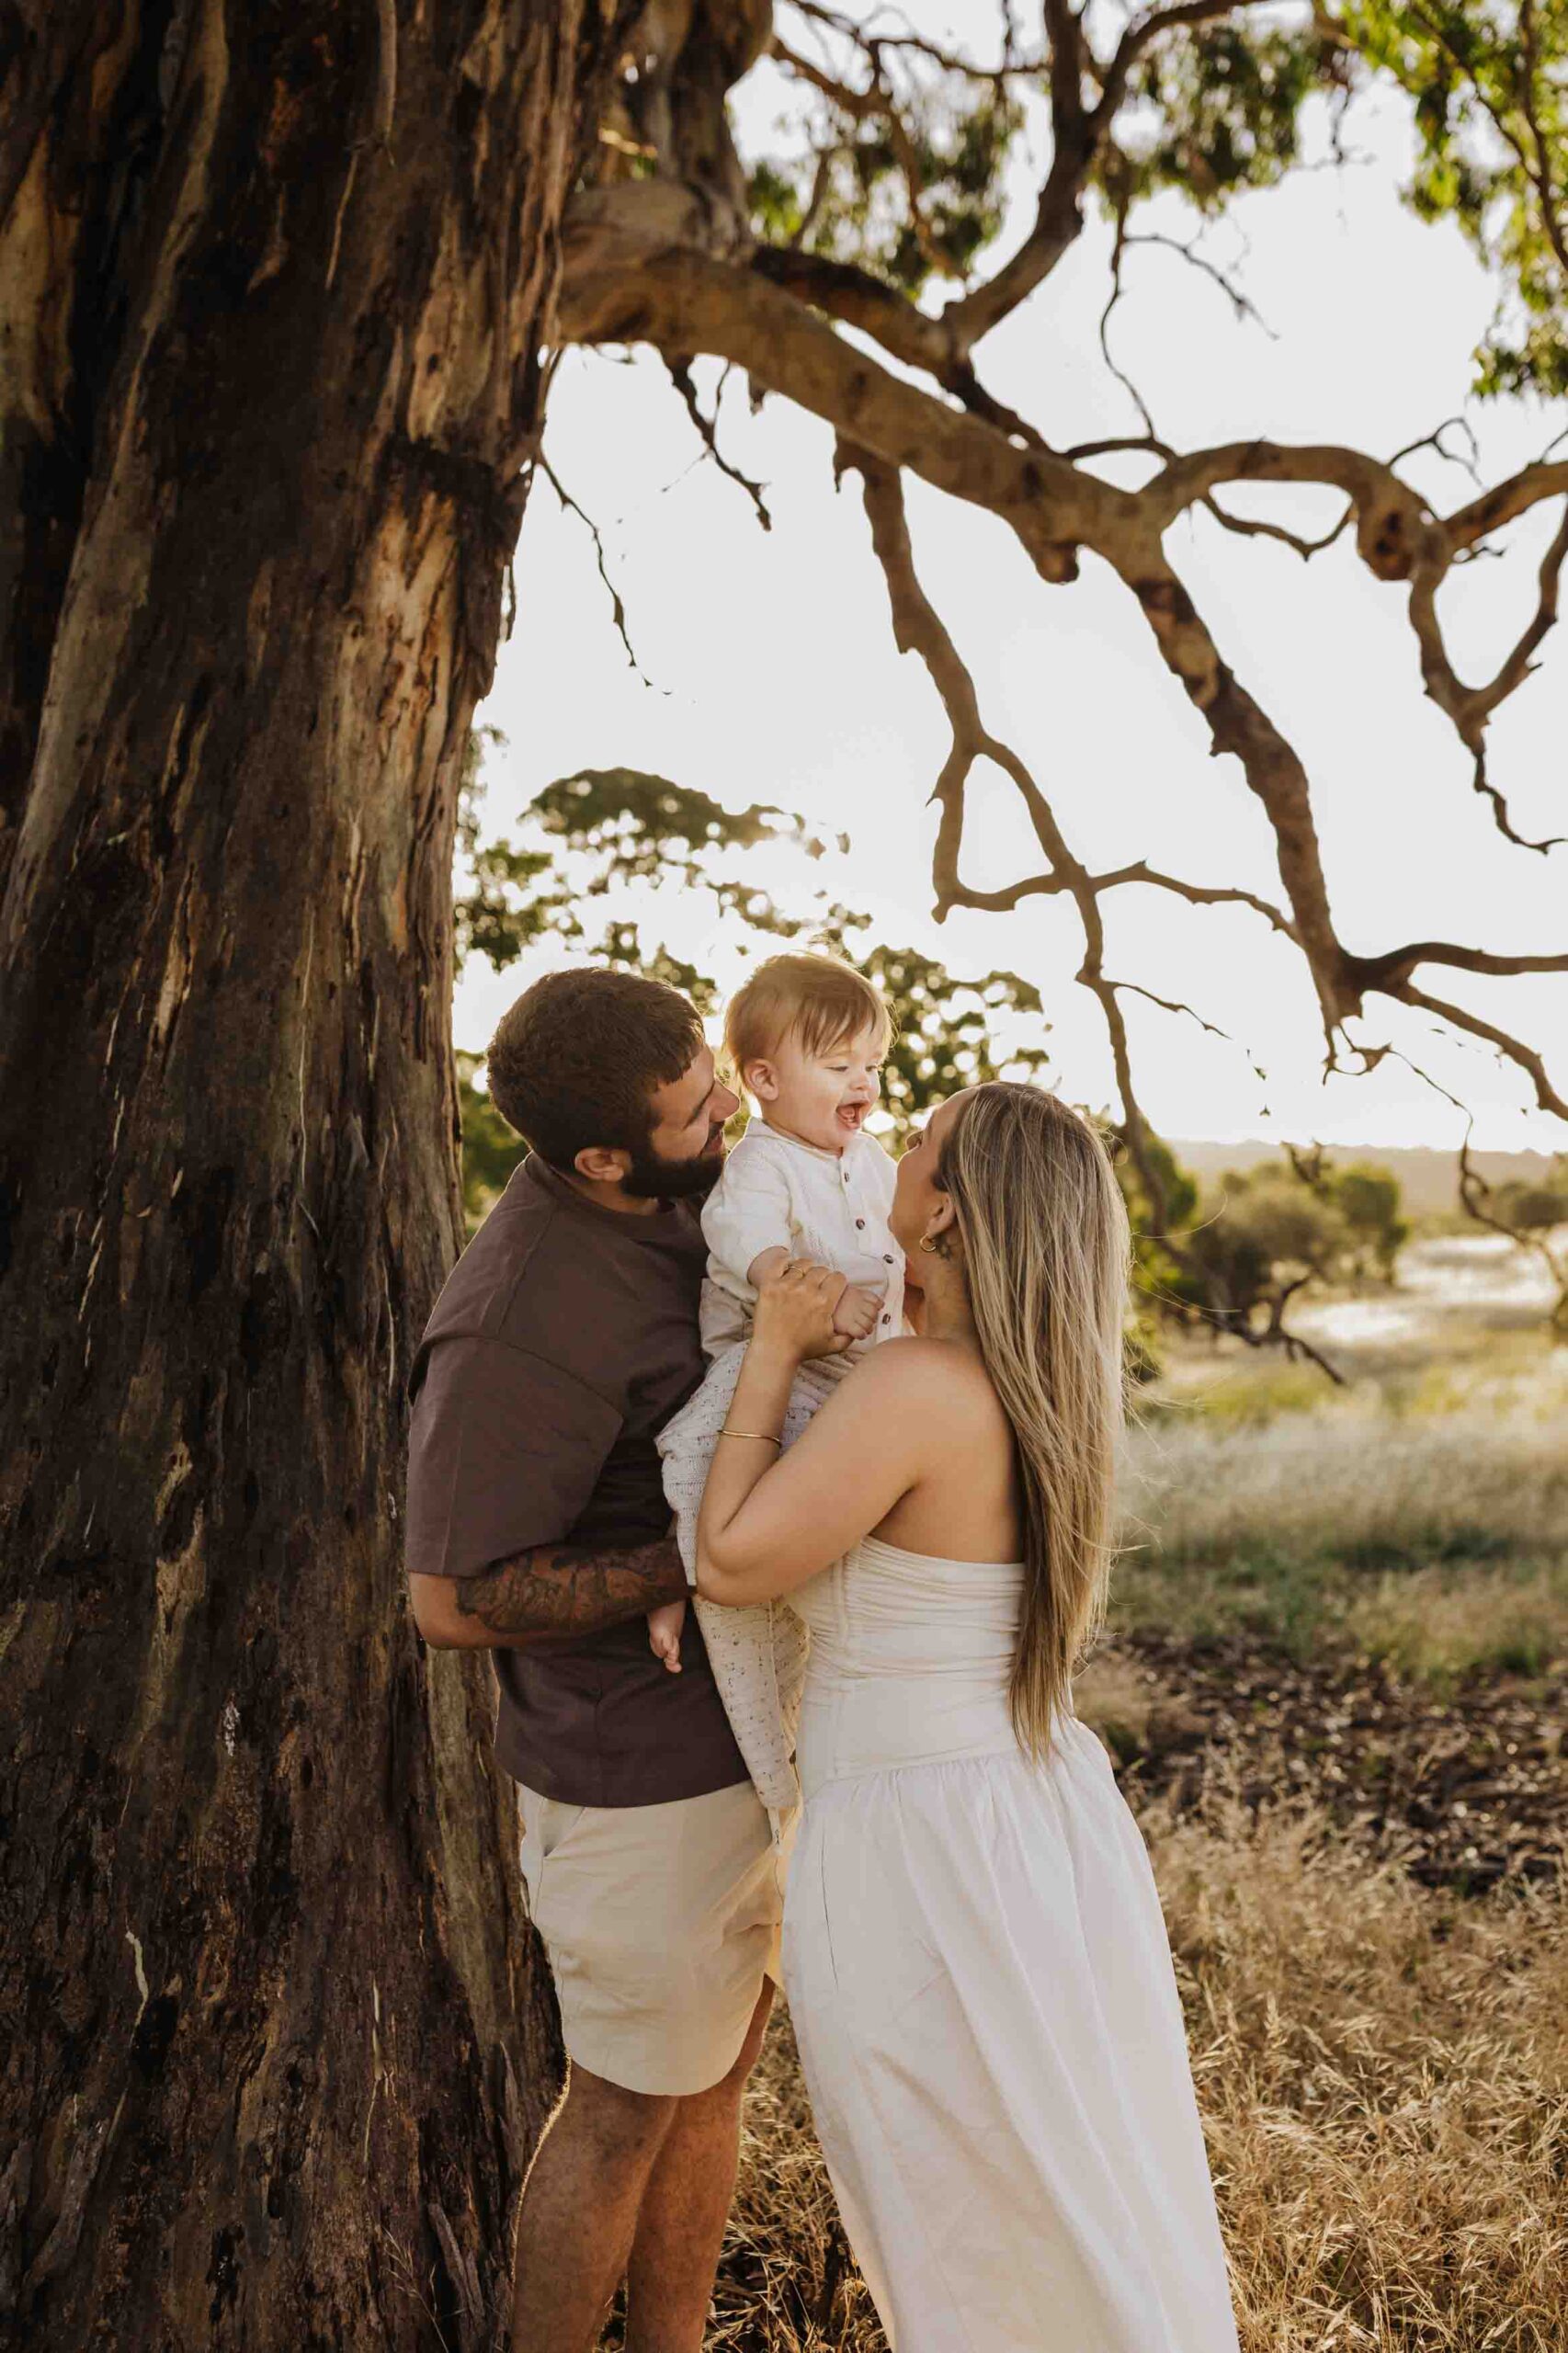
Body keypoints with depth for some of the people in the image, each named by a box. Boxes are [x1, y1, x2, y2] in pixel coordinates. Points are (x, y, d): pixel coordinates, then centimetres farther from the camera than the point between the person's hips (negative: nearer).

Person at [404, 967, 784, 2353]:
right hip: (640, 1771, -8)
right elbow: (454, 1600, -21)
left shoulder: (674, 1197, -2)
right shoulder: (520, 1326, -28)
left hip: (740, 1732, 8)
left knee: (718, 2070, 22)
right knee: (629, 2109, 12)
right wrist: (698, 1560, -23)